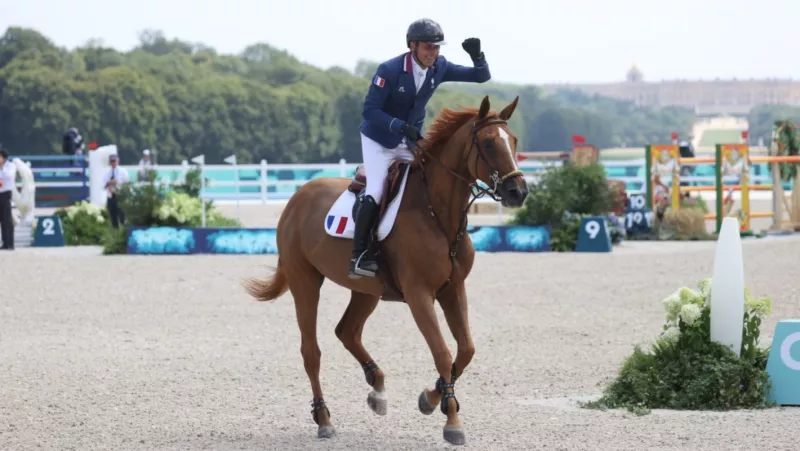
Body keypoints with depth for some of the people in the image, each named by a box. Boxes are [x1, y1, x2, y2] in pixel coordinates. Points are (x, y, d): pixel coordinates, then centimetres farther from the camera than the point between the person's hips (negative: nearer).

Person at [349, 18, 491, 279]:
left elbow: (481, 77, -4)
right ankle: (359, 256, -19)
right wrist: (401, 126, -37)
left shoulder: (439, 68, -9)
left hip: (411, 140, 6)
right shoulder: (390, 70, -25)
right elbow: (369, 110, -23)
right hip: (379, 140, -6)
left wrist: (477, 56, -26)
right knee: (375, 193, -21)